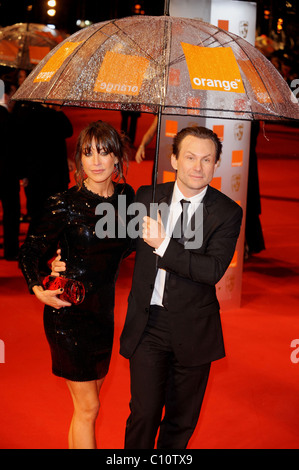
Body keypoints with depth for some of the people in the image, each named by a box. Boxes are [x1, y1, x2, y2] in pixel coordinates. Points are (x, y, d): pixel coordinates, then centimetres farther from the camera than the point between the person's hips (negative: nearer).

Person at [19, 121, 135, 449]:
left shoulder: (126, 196, 2)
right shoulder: (65, 204, -14)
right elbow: (29, 250, -6)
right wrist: (38, 288, -18)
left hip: (103, 309, 6)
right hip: (69, 313, -6)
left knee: (87, 400, 16)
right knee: (88, 406, -1)